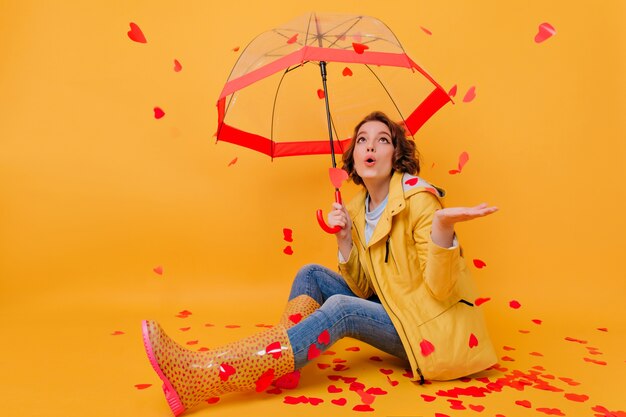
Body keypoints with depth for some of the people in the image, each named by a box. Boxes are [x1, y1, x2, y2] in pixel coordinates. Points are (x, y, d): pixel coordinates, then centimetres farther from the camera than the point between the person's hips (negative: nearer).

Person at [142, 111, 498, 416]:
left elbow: (439, 290, -21)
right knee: (312, 275, -5)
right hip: (394, 312, 7)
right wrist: (344, 239, -13)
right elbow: (362, 289, 2)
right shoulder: (358, 208, 4)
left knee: (341, 309, -29)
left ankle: (203, 378, -34)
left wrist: (443, 226, -38)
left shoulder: (418, 198, -16)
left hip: (434, 328, -7)